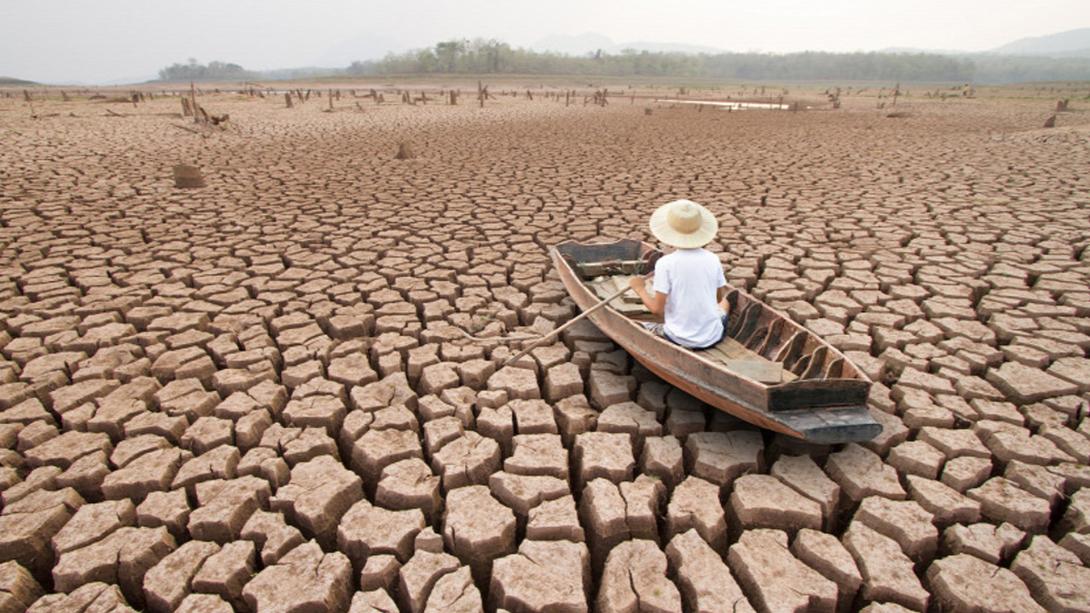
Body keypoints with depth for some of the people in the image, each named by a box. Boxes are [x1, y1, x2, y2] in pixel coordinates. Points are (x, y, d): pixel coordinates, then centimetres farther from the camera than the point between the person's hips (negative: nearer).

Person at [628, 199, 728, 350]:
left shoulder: (665, 263, -16)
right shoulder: (712, 259, -6)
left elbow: (657, 309, -15)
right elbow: (719, 297, 8)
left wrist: (639, 288, 2)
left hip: (680, 340, -4)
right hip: (713, 337, 4)